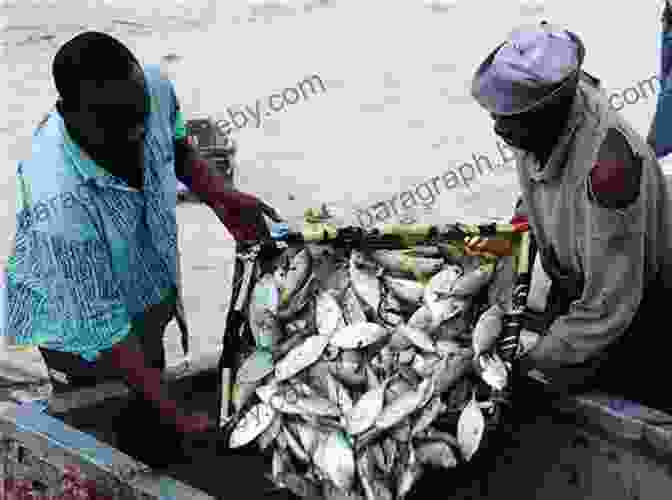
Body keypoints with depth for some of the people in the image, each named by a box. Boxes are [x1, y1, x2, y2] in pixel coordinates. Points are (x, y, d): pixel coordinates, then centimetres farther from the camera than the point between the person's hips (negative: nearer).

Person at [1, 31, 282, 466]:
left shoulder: (155, 89, -26)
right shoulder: (60, 202, -43)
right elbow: (100, 324, -32)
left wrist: (221, 197, -15)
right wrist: (172, 412, -30)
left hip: (152, 281, 6)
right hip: (78, 319, -6)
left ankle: (155, 477, 60)